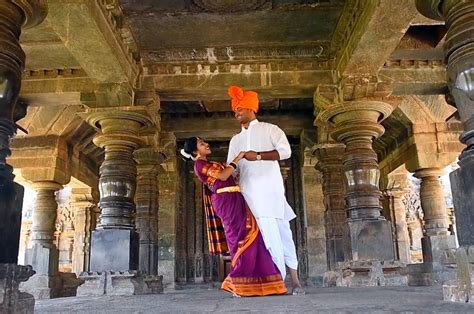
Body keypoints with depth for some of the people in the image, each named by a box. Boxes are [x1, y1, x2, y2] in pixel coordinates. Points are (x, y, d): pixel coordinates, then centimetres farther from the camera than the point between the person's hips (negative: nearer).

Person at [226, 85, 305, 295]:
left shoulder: (269, 129, 10)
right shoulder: (235, 140, 23)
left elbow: (285, 151, -7)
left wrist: (259, 156, -14)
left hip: (270, 186, -3)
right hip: (250, 191, 3)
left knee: (282, 232, -5)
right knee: (269, 234, -4)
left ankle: (294, 280, 1)